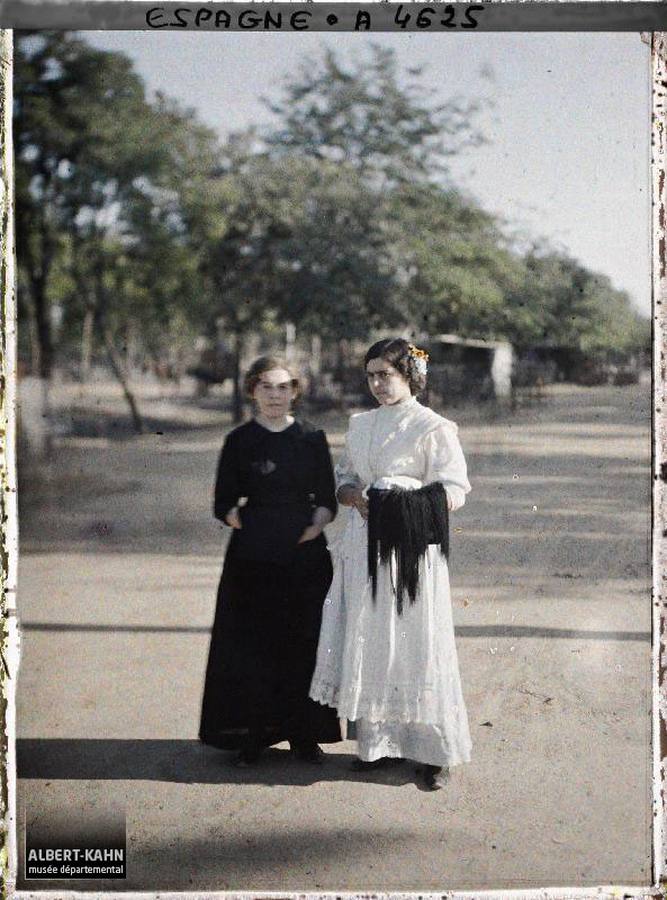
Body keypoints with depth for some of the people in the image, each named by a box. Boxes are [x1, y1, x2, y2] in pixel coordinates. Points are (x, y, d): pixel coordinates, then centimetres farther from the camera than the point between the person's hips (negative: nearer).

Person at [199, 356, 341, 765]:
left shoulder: (313, 438, 8)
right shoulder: (240, 441, 5)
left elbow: (327, 500, 8)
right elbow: (224, 502, 5)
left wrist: (317, 524, -11)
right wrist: (237, 518, -14)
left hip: (306, 554, 1)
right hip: (252, 558, -1)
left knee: (303, 644, 3)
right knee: (250, 645, -1)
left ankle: (304, 733, 15)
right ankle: (253, 734, 10)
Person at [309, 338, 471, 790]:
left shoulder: (433, 427, -5)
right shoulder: (360, 425, 14)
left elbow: (453, 491, -10)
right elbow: (343, 477, 18)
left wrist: (402, 504, -20)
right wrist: (356, 497, -4)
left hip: (410, 549, -6)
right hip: (363, 546, 6)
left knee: (415, 645, -4)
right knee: (367, 645, 7)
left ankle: (435, 751, 5)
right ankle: (378, 742, 17)